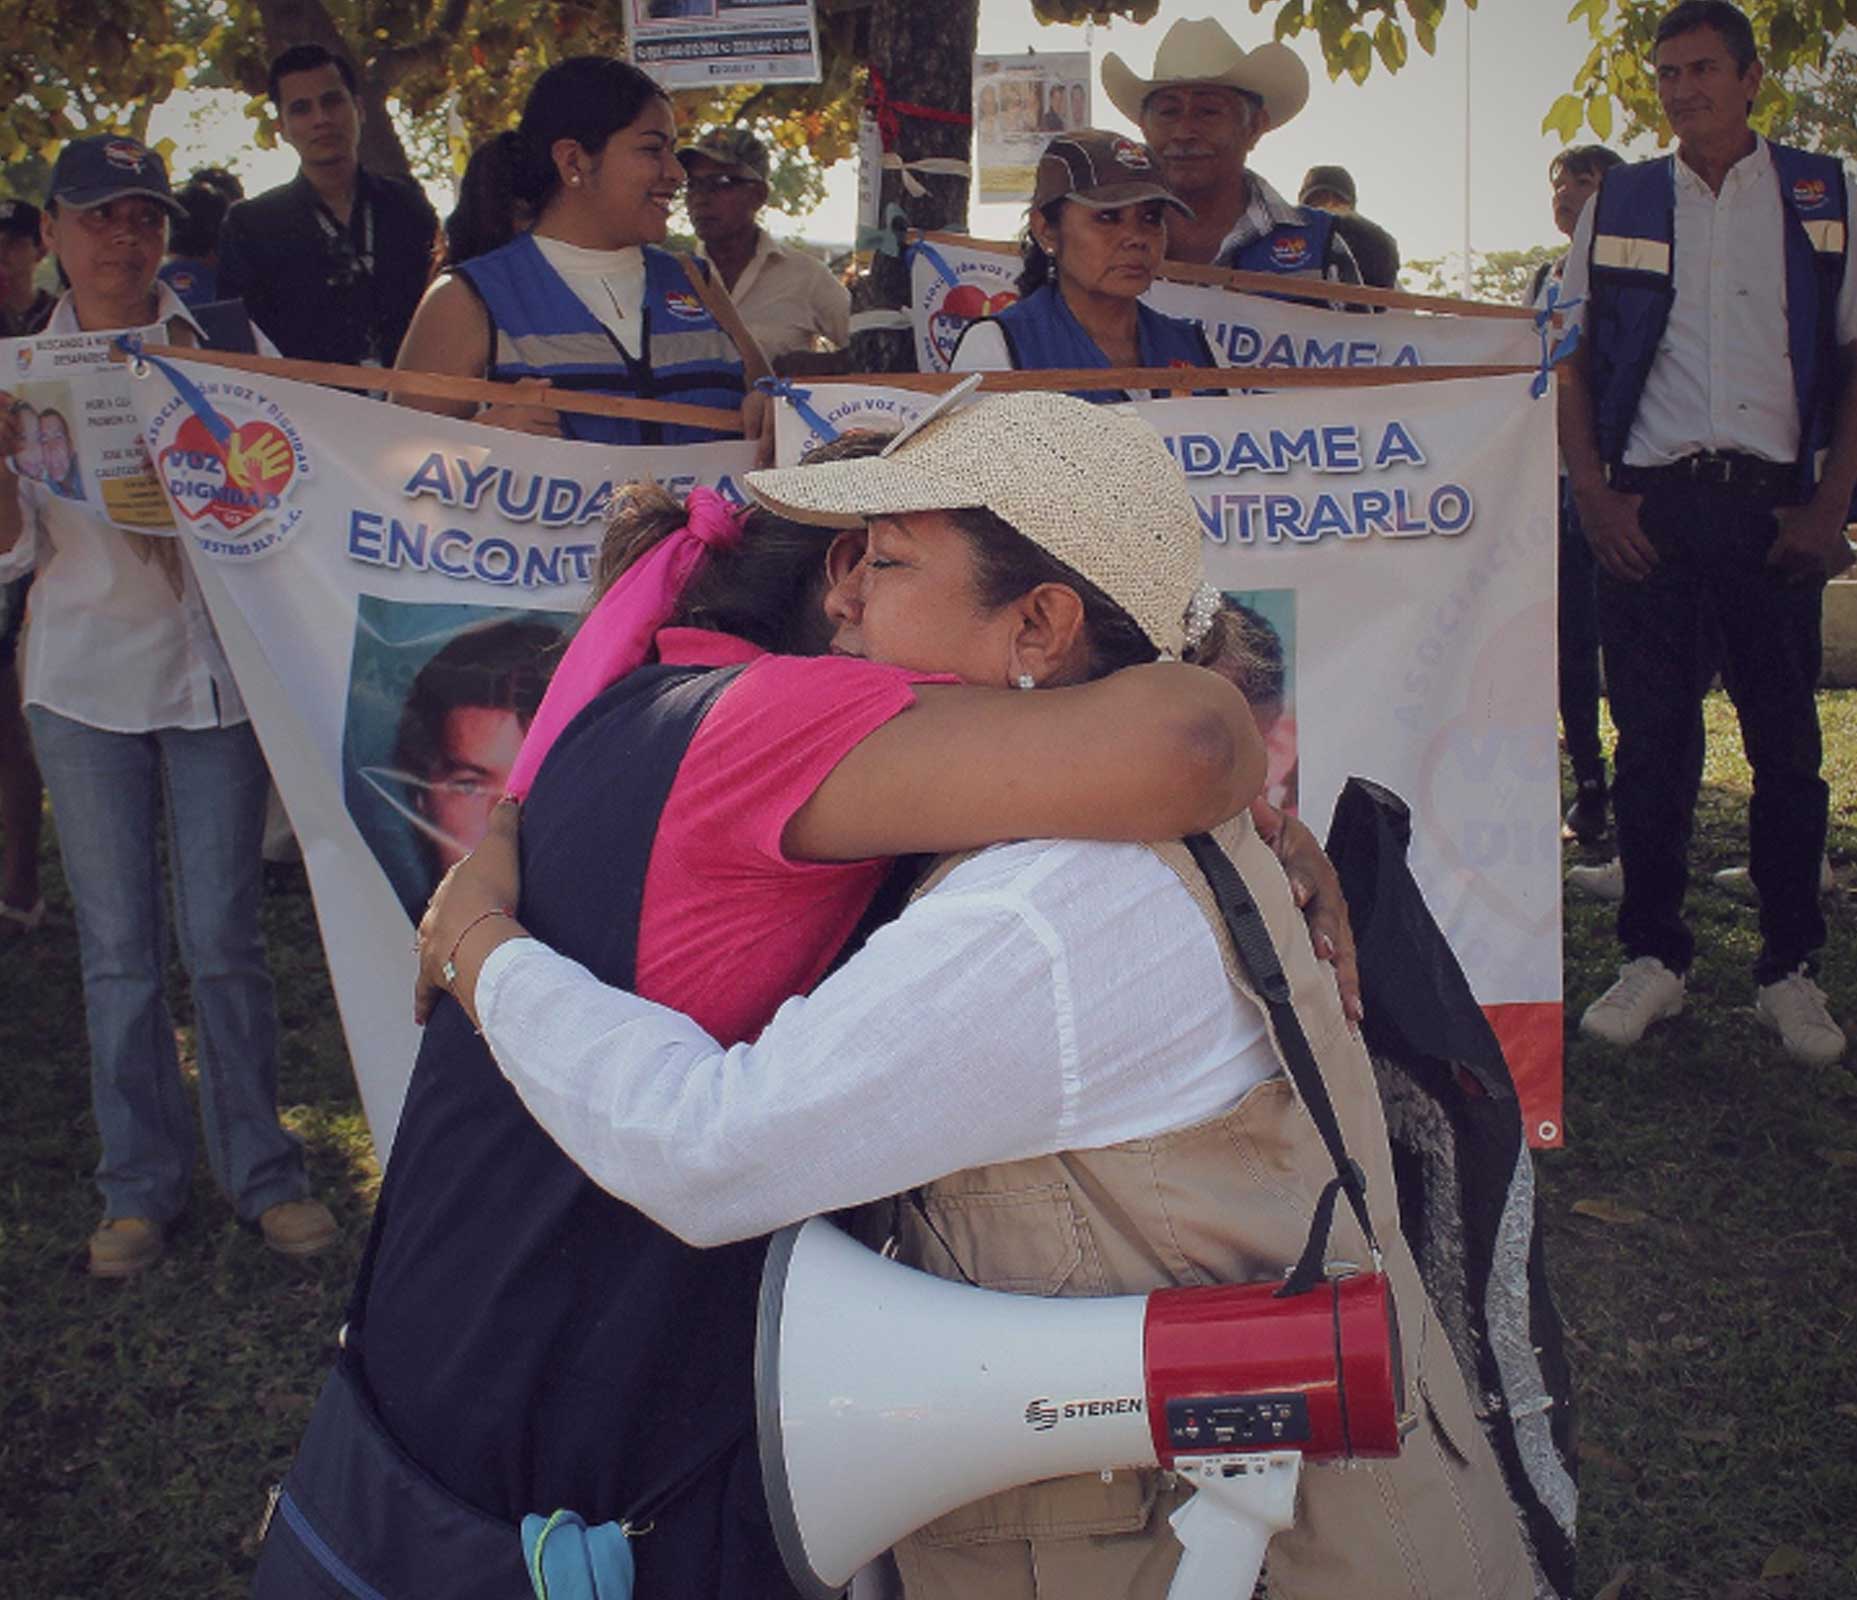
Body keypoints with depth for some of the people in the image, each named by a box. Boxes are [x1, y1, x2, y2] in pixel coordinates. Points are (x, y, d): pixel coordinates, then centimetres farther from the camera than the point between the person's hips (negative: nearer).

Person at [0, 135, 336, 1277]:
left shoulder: (224, 344, 3)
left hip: (215, 674, -1)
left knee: (223, 938, 0)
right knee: (118, 949, 6)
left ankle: (263, 1171, 14)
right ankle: (142, 1186, 18)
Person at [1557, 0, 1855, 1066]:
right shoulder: (1619, 204, 10)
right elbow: (1573, 361, 10)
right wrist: (1593, 495, -2)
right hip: (1650, 504, 0)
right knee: (1653, 737, 2)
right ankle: (1654, 959, 13)